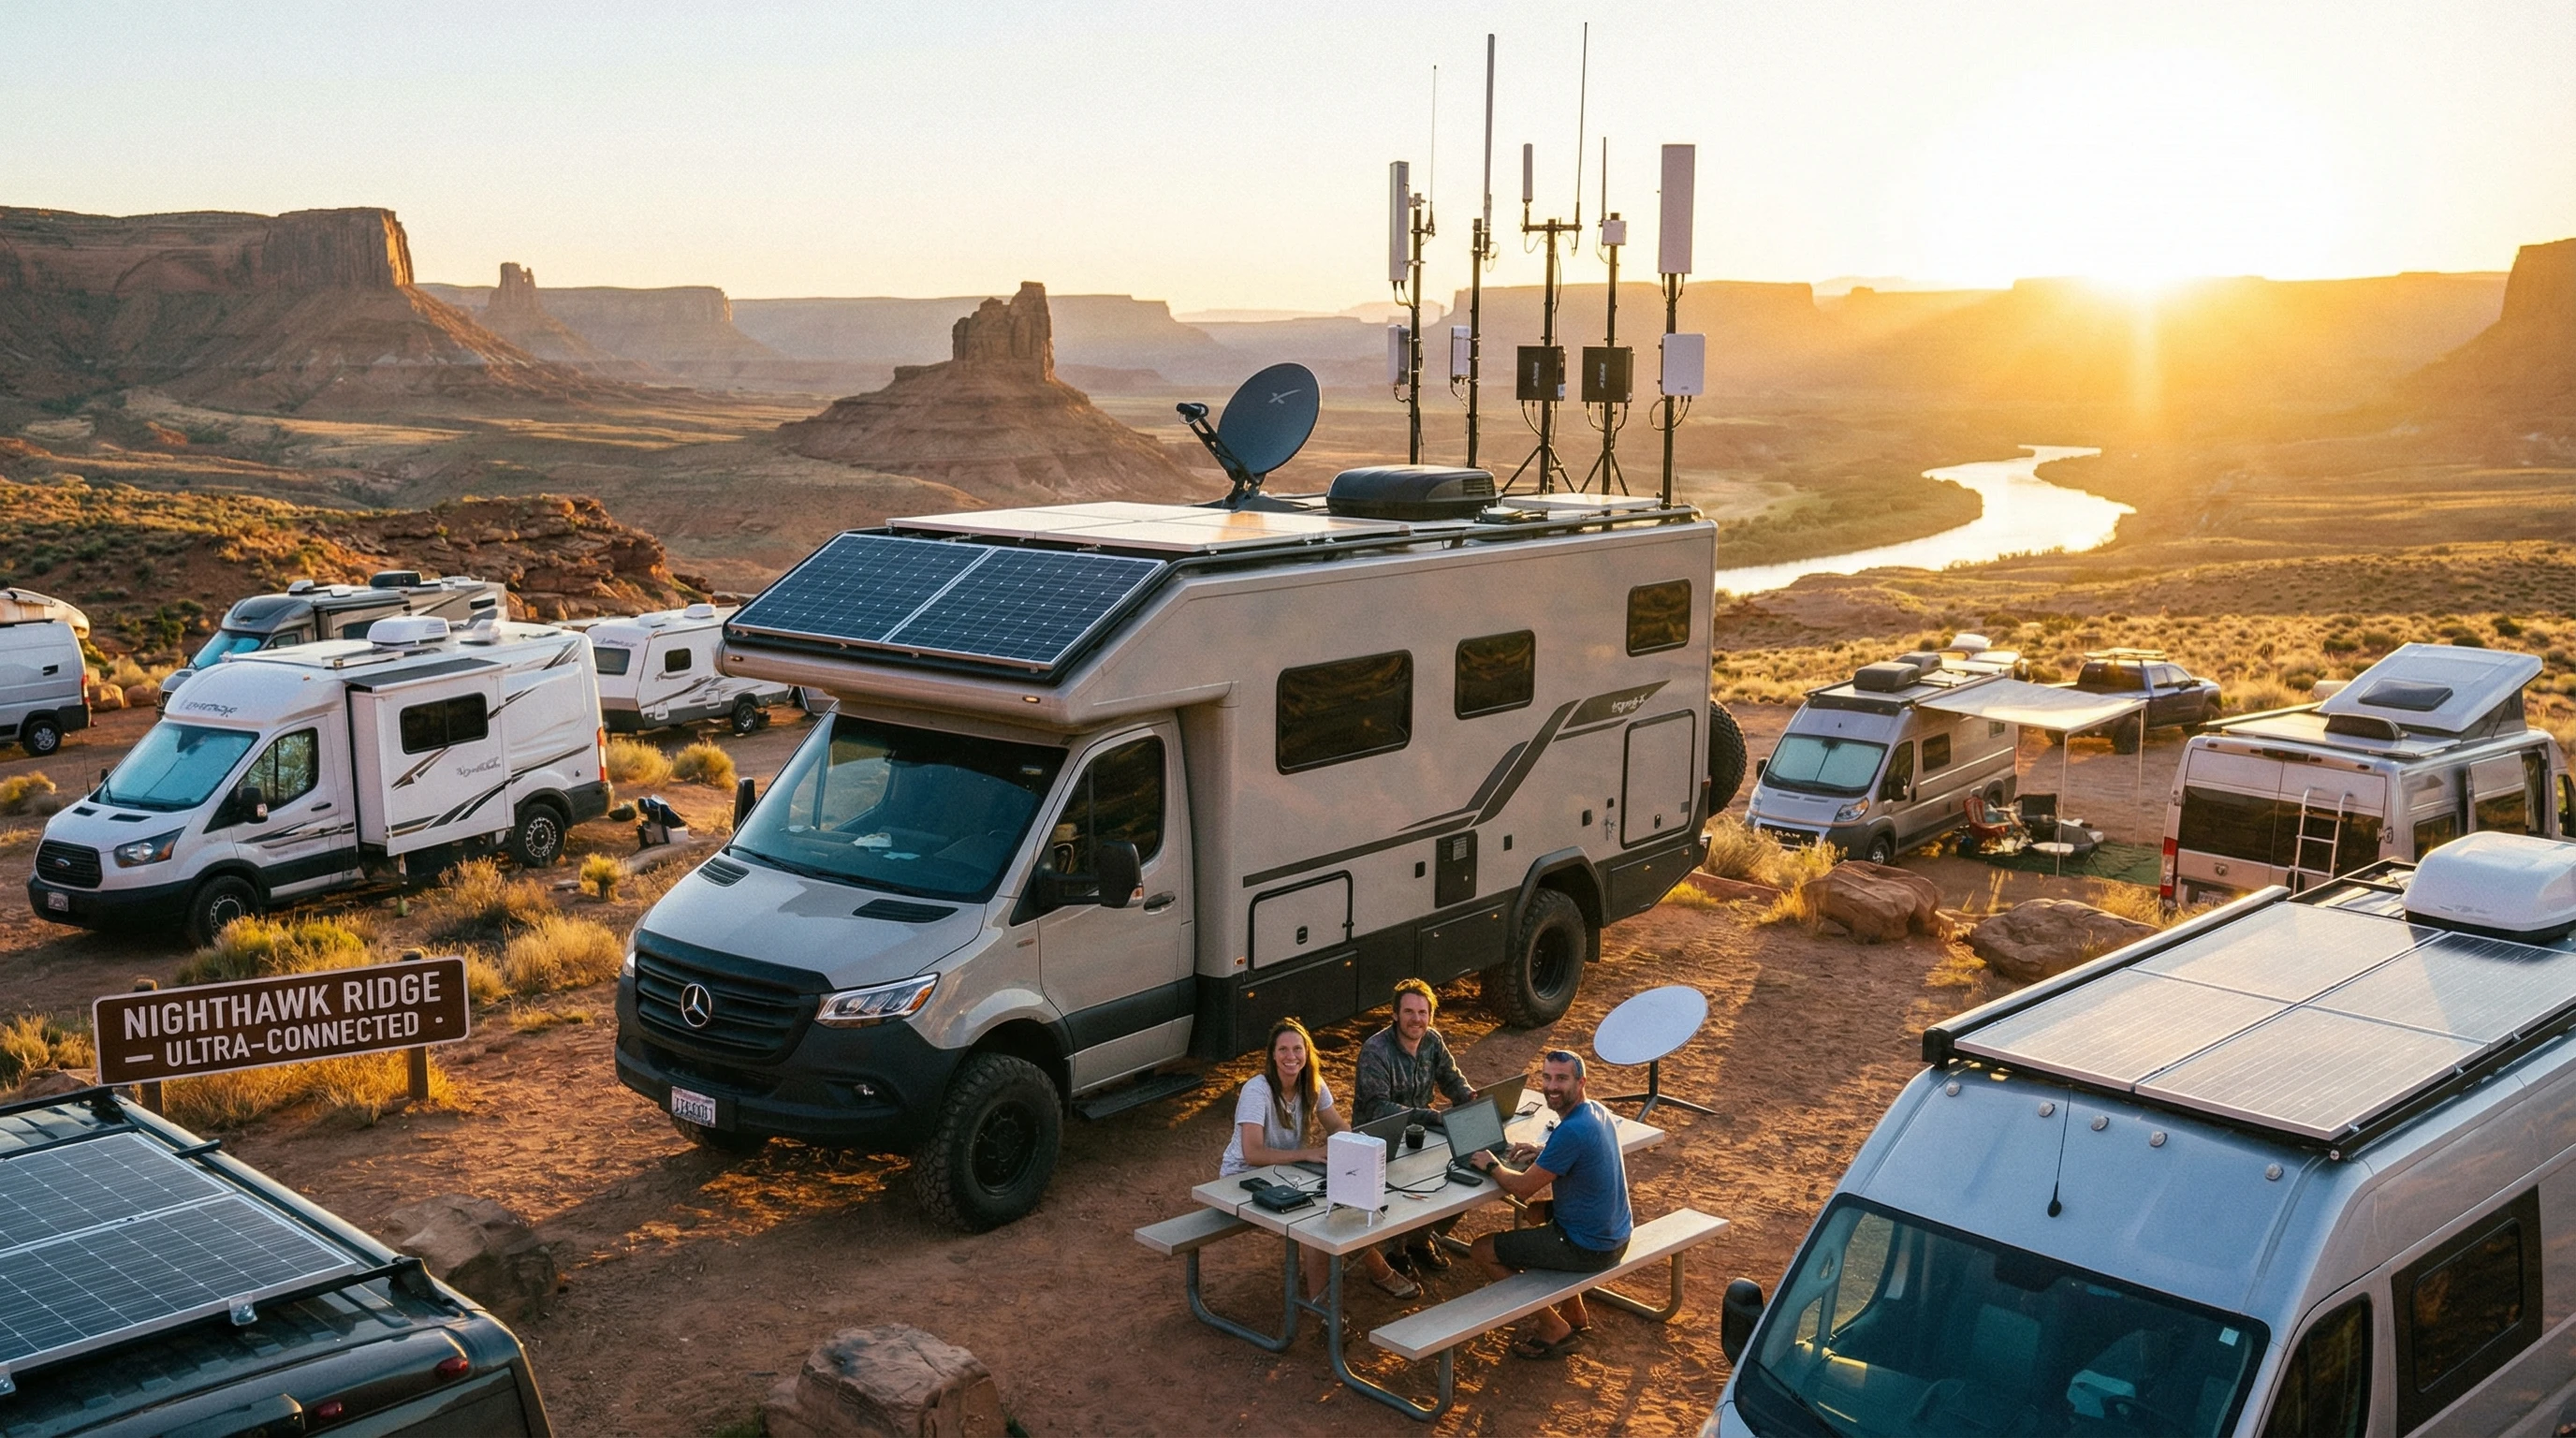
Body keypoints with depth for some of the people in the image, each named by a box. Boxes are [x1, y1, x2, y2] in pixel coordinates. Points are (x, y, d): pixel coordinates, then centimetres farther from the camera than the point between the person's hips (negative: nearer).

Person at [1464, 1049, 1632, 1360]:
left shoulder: (1571, 1131, -27)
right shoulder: (1598, 1112, 2)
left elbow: (1522, 1189, -20)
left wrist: (1492, 1165, -2)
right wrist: (1544, 1154, 7)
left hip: (1590, 1249, -9)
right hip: (1616, 1236, 9)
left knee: (1484, 1250, 2)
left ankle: (1555, 1329, 10)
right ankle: (1573, 1312, 34)